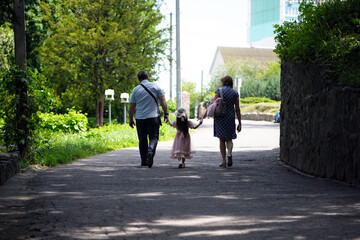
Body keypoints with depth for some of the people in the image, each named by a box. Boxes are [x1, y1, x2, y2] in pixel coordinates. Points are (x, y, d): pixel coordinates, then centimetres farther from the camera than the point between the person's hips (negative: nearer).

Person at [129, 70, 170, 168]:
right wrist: (166, 113, 3)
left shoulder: (135, 90, 3)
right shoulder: (155, 87, 2)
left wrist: (130, 119, 13)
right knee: (153, 137, 2)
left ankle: (144, 161, 9)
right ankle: (151, 151, -27)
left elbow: (132, 107, 4)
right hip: (153, 117, -1)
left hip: (140, 118, 1)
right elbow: (162, 101, -2)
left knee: (142, 140, 9)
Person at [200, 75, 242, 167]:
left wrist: (204, 115, -7)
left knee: (222, 140, 7)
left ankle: (224, 161, 3)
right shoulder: (235, 93, 3)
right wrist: (240, 123, 8)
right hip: (230, 117, 1)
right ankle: (229, 153, -18)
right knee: (229, 139, 12)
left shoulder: (219, 91, -3)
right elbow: (237, 110, 3)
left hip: (220, 117, -1)